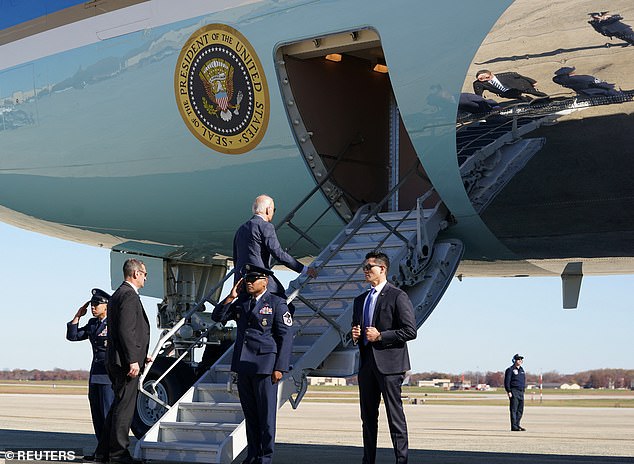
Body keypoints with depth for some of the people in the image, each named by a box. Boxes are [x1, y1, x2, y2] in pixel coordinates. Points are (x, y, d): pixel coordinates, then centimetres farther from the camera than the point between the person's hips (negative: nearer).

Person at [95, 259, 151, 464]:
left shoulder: (117, 295, 20)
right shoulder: (129, 295, -13)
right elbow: (126, 331, -21)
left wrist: (141, 355, 22)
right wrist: (133, 360, -22)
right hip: (126, 362, -10)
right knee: (124, 407, -5)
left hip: (116, 360, 10)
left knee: (119, 405, 14)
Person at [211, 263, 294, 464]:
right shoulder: (241, 302, 14)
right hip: (243, 365, 6)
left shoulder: (276, 303, -3)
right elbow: (217, 317, 15)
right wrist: (231, 297, 1)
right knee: (250, 413, 11)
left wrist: (280, 368, -12)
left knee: (266, 413, -1)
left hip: (265, 365, -6)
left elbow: (286, 337, -6)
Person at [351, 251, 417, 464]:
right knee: (368, 416, 10)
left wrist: (380, 336, -14)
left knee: (395, 415, -5)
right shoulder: (360, 300, 19)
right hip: (366, 363, 7)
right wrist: (355, 336, 4)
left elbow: (410, 331, -11)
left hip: (389, 363, -7)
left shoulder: (398, 297, -4)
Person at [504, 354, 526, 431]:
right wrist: (508, 391, -15)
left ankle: (517, 424, 17)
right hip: (514, 392, -7)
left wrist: (523, 390, 17)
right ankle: (514, 427, -6)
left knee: (520, 410, 8)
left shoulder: (521, 370, 17)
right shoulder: (510, 370, -5)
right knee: (514, 410, -7)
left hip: (521, 392, 8)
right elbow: (507, 381, -9)